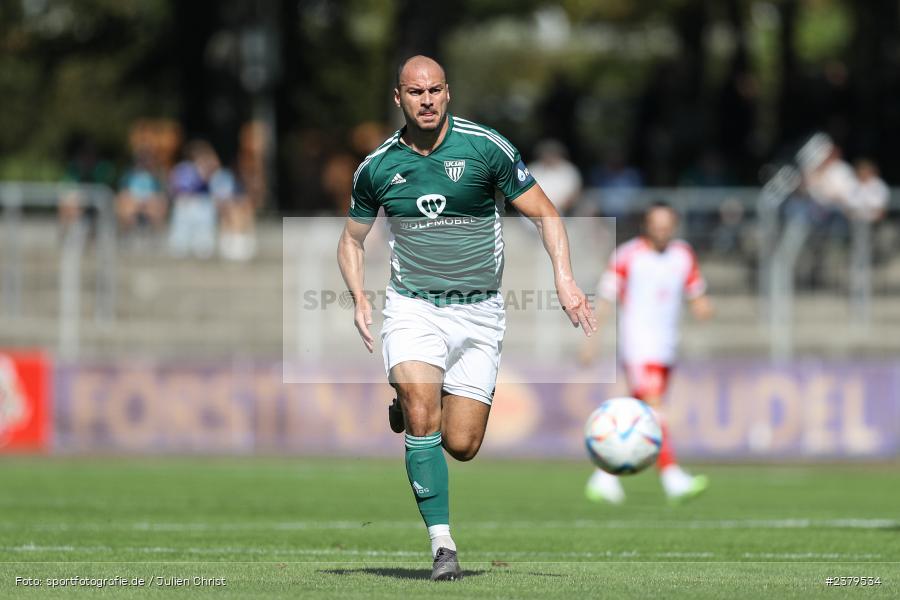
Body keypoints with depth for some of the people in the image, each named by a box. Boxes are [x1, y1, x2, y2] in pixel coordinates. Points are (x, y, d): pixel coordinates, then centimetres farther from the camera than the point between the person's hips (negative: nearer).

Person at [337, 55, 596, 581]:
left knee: (461, 445, -3)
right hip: (413, 306, 0)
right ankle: (443, 542, -17)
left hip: (479, 310, 0)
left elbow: (544, 213, -4)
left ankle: (412, 409, 32)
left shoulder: (486, 148, -8)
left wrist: (564, 277, -19)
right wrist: (360, 298, -5)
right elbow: (352, 240, 13)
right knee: (422, 417, -24)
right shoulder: (377, 167, -1)